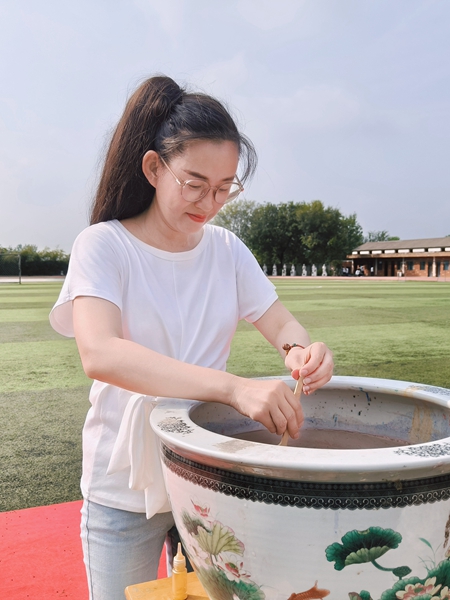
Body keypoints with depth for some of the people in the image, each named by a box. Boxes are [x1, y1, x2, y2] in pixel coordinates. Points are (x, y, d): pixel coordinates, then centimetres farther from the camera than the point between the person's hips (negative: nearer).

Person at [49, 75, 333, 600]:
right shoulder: (103, 245, -15)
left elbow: (281, 324, -2)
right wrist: (234, 387, -42)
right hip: (126, 487, -3)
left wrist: (302, 350, -27)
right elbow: (99, 354, -31)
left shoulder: (226, 250, 0)